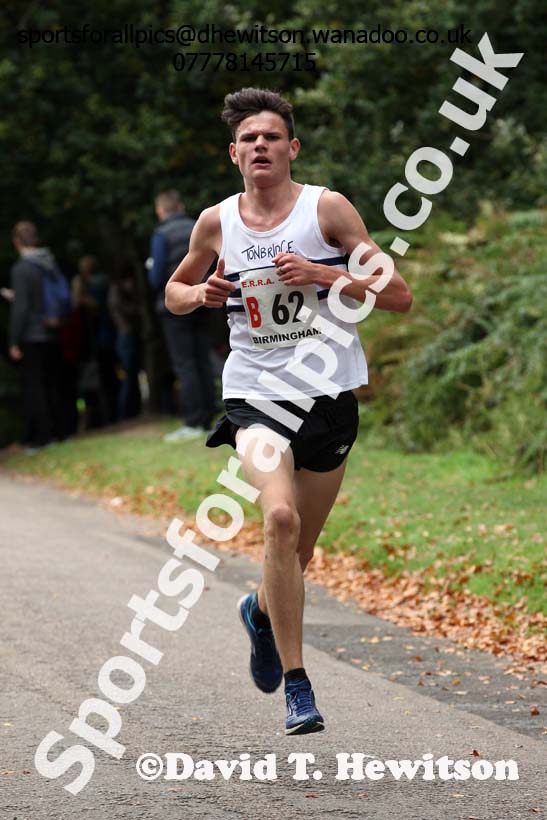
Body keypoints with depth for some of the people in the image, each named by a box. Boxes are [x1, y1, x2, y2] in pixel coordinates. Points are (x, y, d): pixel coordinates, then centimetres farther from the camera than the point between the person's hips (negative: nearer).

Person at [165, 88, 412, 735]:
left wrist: (324, 274, -19)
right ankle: (297, 688, -19)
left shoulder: (327, 208, -4)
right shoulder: (216, 222, 3)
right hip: (255, 391, -1)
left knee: (302, 544, 12)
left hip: (329, 393, 1)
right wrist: (199, 294, -2)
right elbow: (173, 291, 21)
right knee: (280, 518, -25)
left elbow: (399, 297, -6)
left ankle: (262, 612, 49)